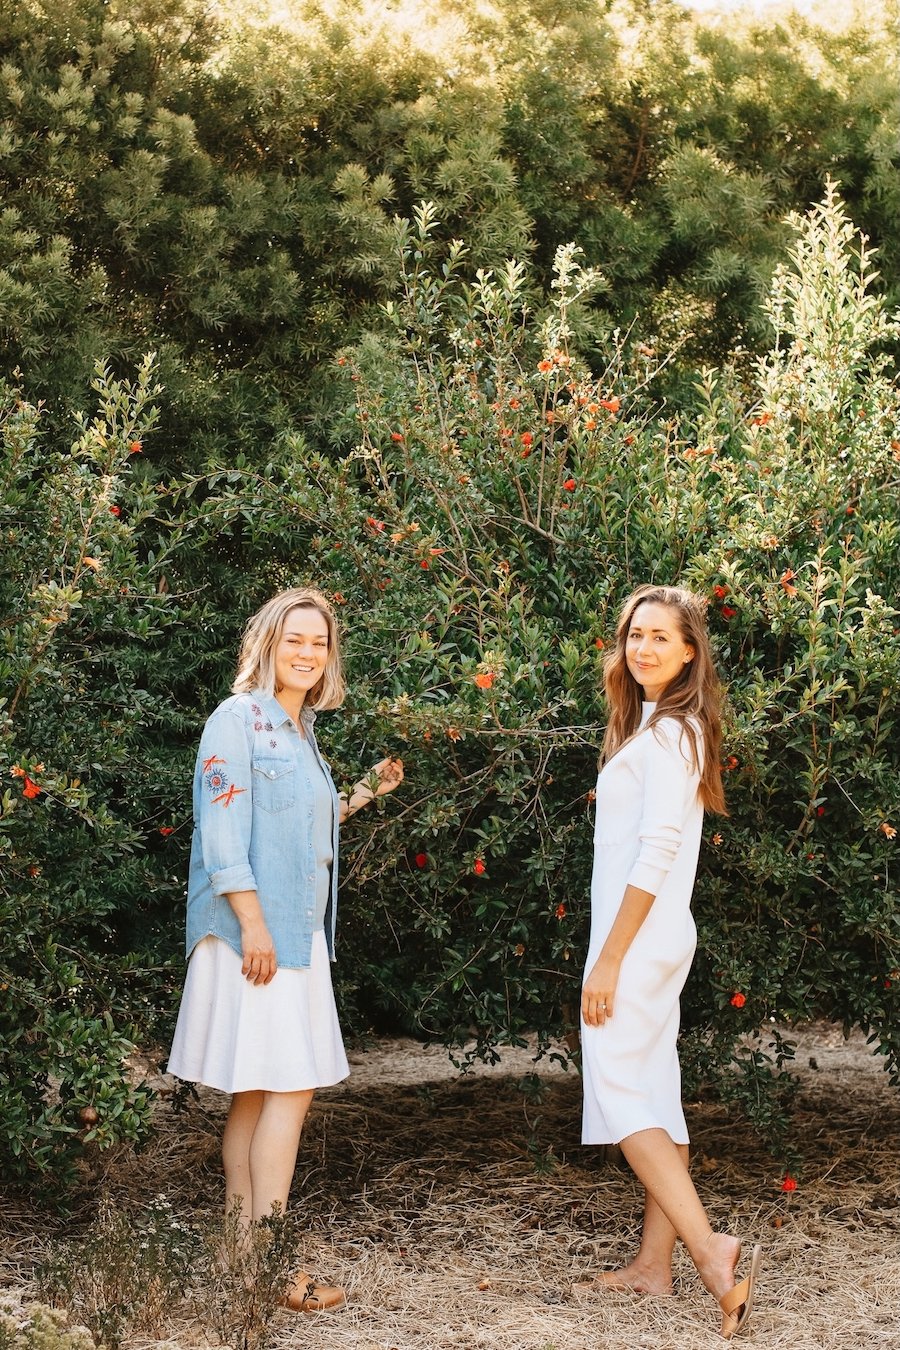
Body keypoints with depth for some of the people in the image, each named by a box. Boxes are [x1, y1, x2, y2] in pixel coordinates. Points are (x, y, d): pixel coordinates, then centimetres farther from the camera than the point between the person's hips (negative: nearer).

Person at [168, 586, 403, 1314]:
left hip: (297, 932, 9)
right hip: (256, 932, -9)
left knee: (257, 1093, 9)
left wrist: (366, 791, 19)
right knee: (287, 1089, -10)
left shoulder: (299, 731, 17)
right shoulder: (239, 720, -9)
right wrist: (254, 925, -20)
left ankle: (245, 1247, 14)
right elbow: (224, 832, -15)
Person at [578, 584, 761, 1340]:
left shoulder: (669, 733, -14)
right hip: (654, 937, 10)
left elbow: (657, 853, -20)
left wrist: (608, 960, -20)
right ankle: (655, 1264, 15)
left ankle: (711, 1250, -18)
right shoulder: (656, 726, 14)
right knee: (652, 1090, 10)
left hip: (639, 937, -10)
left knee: (620, 1094, -11)